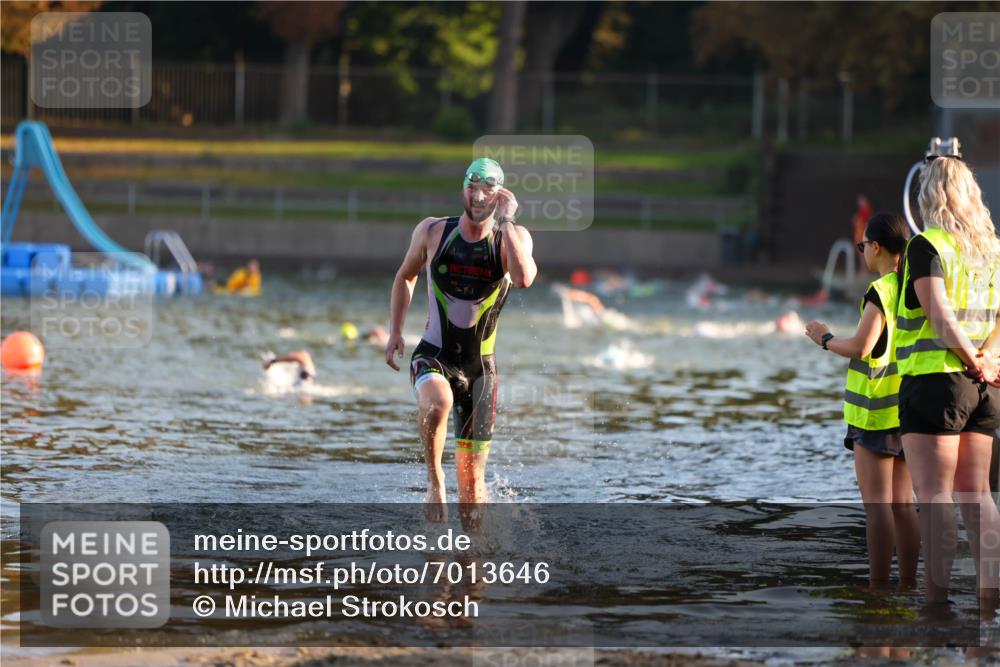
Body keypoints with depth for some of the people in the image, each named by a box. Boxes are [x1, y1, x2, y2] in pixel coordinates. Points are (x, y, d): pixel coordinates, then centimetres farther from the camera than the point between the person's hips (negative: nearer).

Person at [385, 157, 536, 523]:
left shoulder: (513, 238, -5)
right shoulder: (432, 231, -2)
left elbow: (524, 278, -28)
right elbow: (406, 276, 16)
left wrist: (504, 222, -24)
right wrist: (395, 331, 9)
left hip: (479, 366, 1)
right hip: (433, 355, -1)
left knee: (471, 478, 3)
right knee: (437, 404, -38)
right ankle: (434, 479, -15)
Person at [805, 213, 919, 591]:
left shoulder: (880, 291, -14)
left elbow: (861, 347, -19)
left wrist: (825, 339, -3)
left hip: (877, 409, -8)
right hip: (908, 407, 8)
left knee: (876, 502, -6)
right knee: (902, 502, 10)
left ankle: (878, 586, -7)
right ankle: (907, 584, 10)